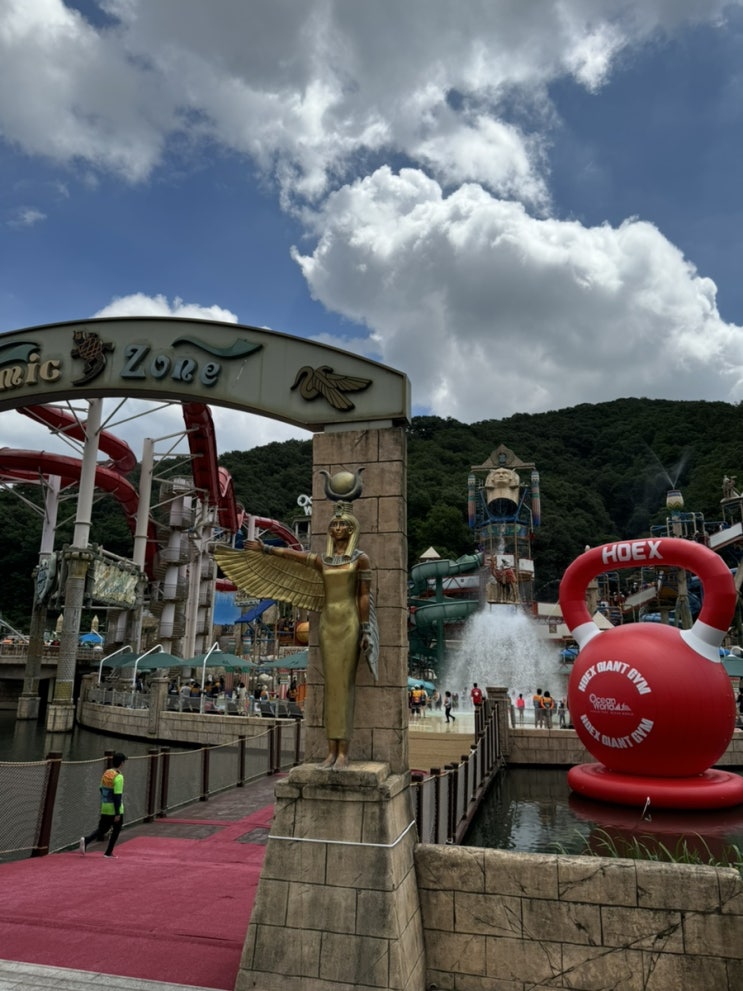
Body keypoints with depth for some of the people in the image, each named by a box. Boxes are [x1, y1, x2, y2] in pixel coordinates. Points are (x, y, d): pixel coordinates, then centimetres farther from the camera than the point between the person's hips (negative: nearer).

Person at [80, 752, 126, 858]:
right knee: (116, 831, 11)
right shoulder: (119, 777, -19)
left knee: (102, 829, 13)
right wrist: (117, 813, -17)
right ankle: (108, 853, 14)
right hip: (115, 810, -6)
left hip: (105, 808, 6)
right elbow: (117, 796, -21)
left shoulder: (106, 773, 4)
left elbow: (102, 790, 14)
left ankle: (86, 840, -10)